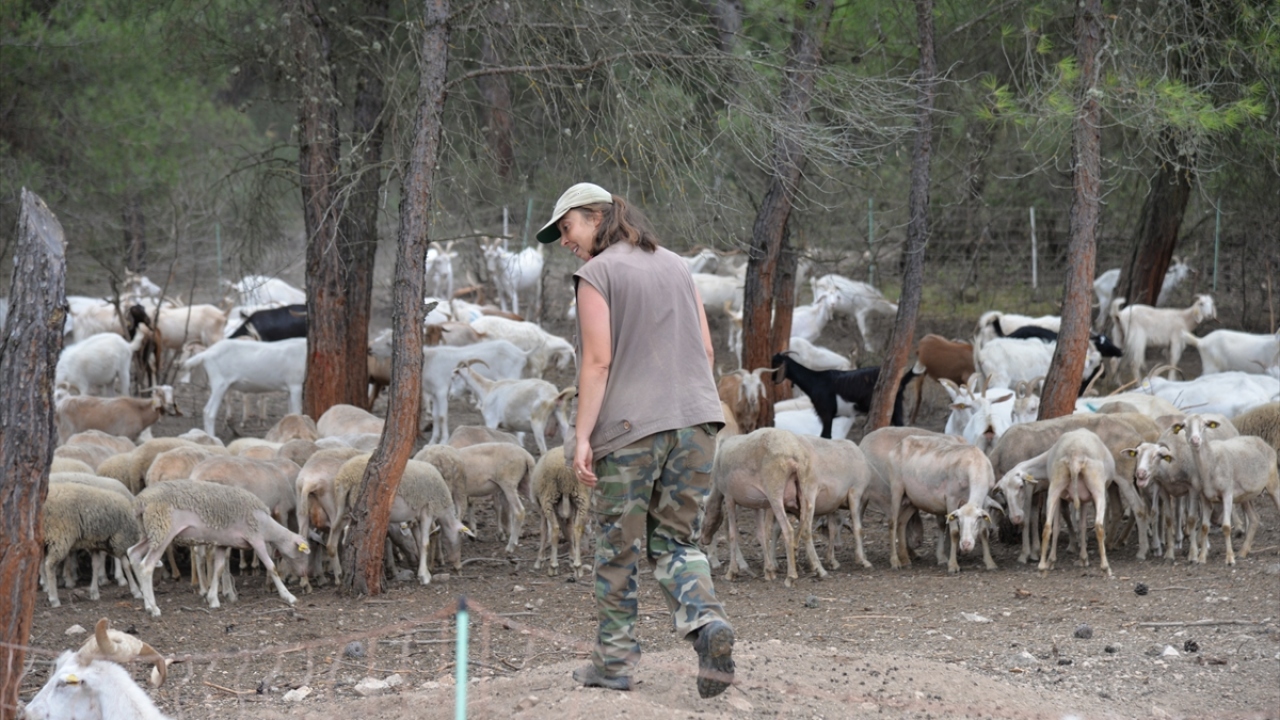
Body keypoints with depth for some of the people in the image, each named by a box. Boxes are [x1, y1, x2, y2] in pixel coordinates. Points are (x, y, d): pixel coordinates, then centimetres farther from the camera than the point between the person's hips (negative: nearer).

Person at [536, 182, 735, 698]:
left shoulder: (595, 275, -5)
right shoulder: (675, 265, 15)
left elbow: (598, 362, -13)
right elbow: (705, 351, 14)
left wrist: (582, 437, -13)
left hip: (629, 426, -6)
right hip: (695, 421, 6)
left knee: (618, 548, 6)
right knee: (675, 542, 10)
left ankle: (614, 660, 11)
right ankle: (706, 622, -16)